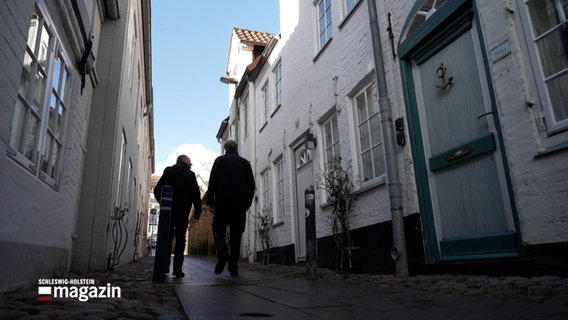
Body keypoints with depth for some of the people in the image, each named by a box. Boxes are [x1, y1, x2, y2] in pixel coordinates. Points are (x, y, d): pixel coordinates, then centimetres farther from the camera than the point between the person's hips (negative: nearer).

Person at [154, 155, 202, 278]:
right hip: (183, 212, -3)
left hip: (167, 211, 4)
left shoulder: (167, 172, 11)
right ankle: (177, 268, -4)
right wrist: (197, 211, 0)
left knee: (167, 238, 13)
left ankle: (164, 266, 12)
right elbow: (196, 194, -7)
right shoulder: (189, 174, -1)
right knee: (180, 240, 1)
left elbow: (157, 190, 11)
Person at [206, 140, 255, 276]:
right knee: (236, 234, 5)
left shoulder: (220, 160, 6)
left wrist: (210, 201, 0)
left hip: (222, 203, -2)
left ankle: (223, 254, -17)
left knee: (218, 230, 8)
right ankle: (233, 267, 4)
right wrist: (247, 203, 14)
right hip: (240, 204, 2)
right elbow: (251, 184, 8)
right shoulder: (245, 162, 12)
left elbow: (213, 182, -2)